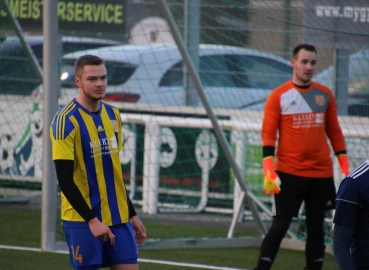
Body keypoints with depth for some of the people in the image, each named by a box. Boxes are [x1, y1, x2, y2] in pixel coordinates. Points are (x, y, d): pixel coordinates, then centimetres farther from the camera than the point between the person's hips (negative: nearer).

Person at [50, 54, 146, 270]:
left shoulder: (113, 115, 11)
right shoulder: (66, 121, -11)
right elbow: (65, 180, -15)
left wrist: (132, 214, 18)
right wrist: (92, 220, -21)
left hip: (118, 219, 6)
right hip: (82, 221, -6)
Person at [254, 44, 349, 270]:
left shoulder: (325, 95, 9)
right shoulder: (278, 96, -3)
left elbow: (334, 132, 14)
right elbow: (268, 134, -6)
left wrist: (344, 164, 8)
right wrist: (268, 168, -16)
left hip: (322, 174, 4)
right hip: (289, 174, -4)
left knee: (316, 226, 8)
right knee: (280, 225, -7)